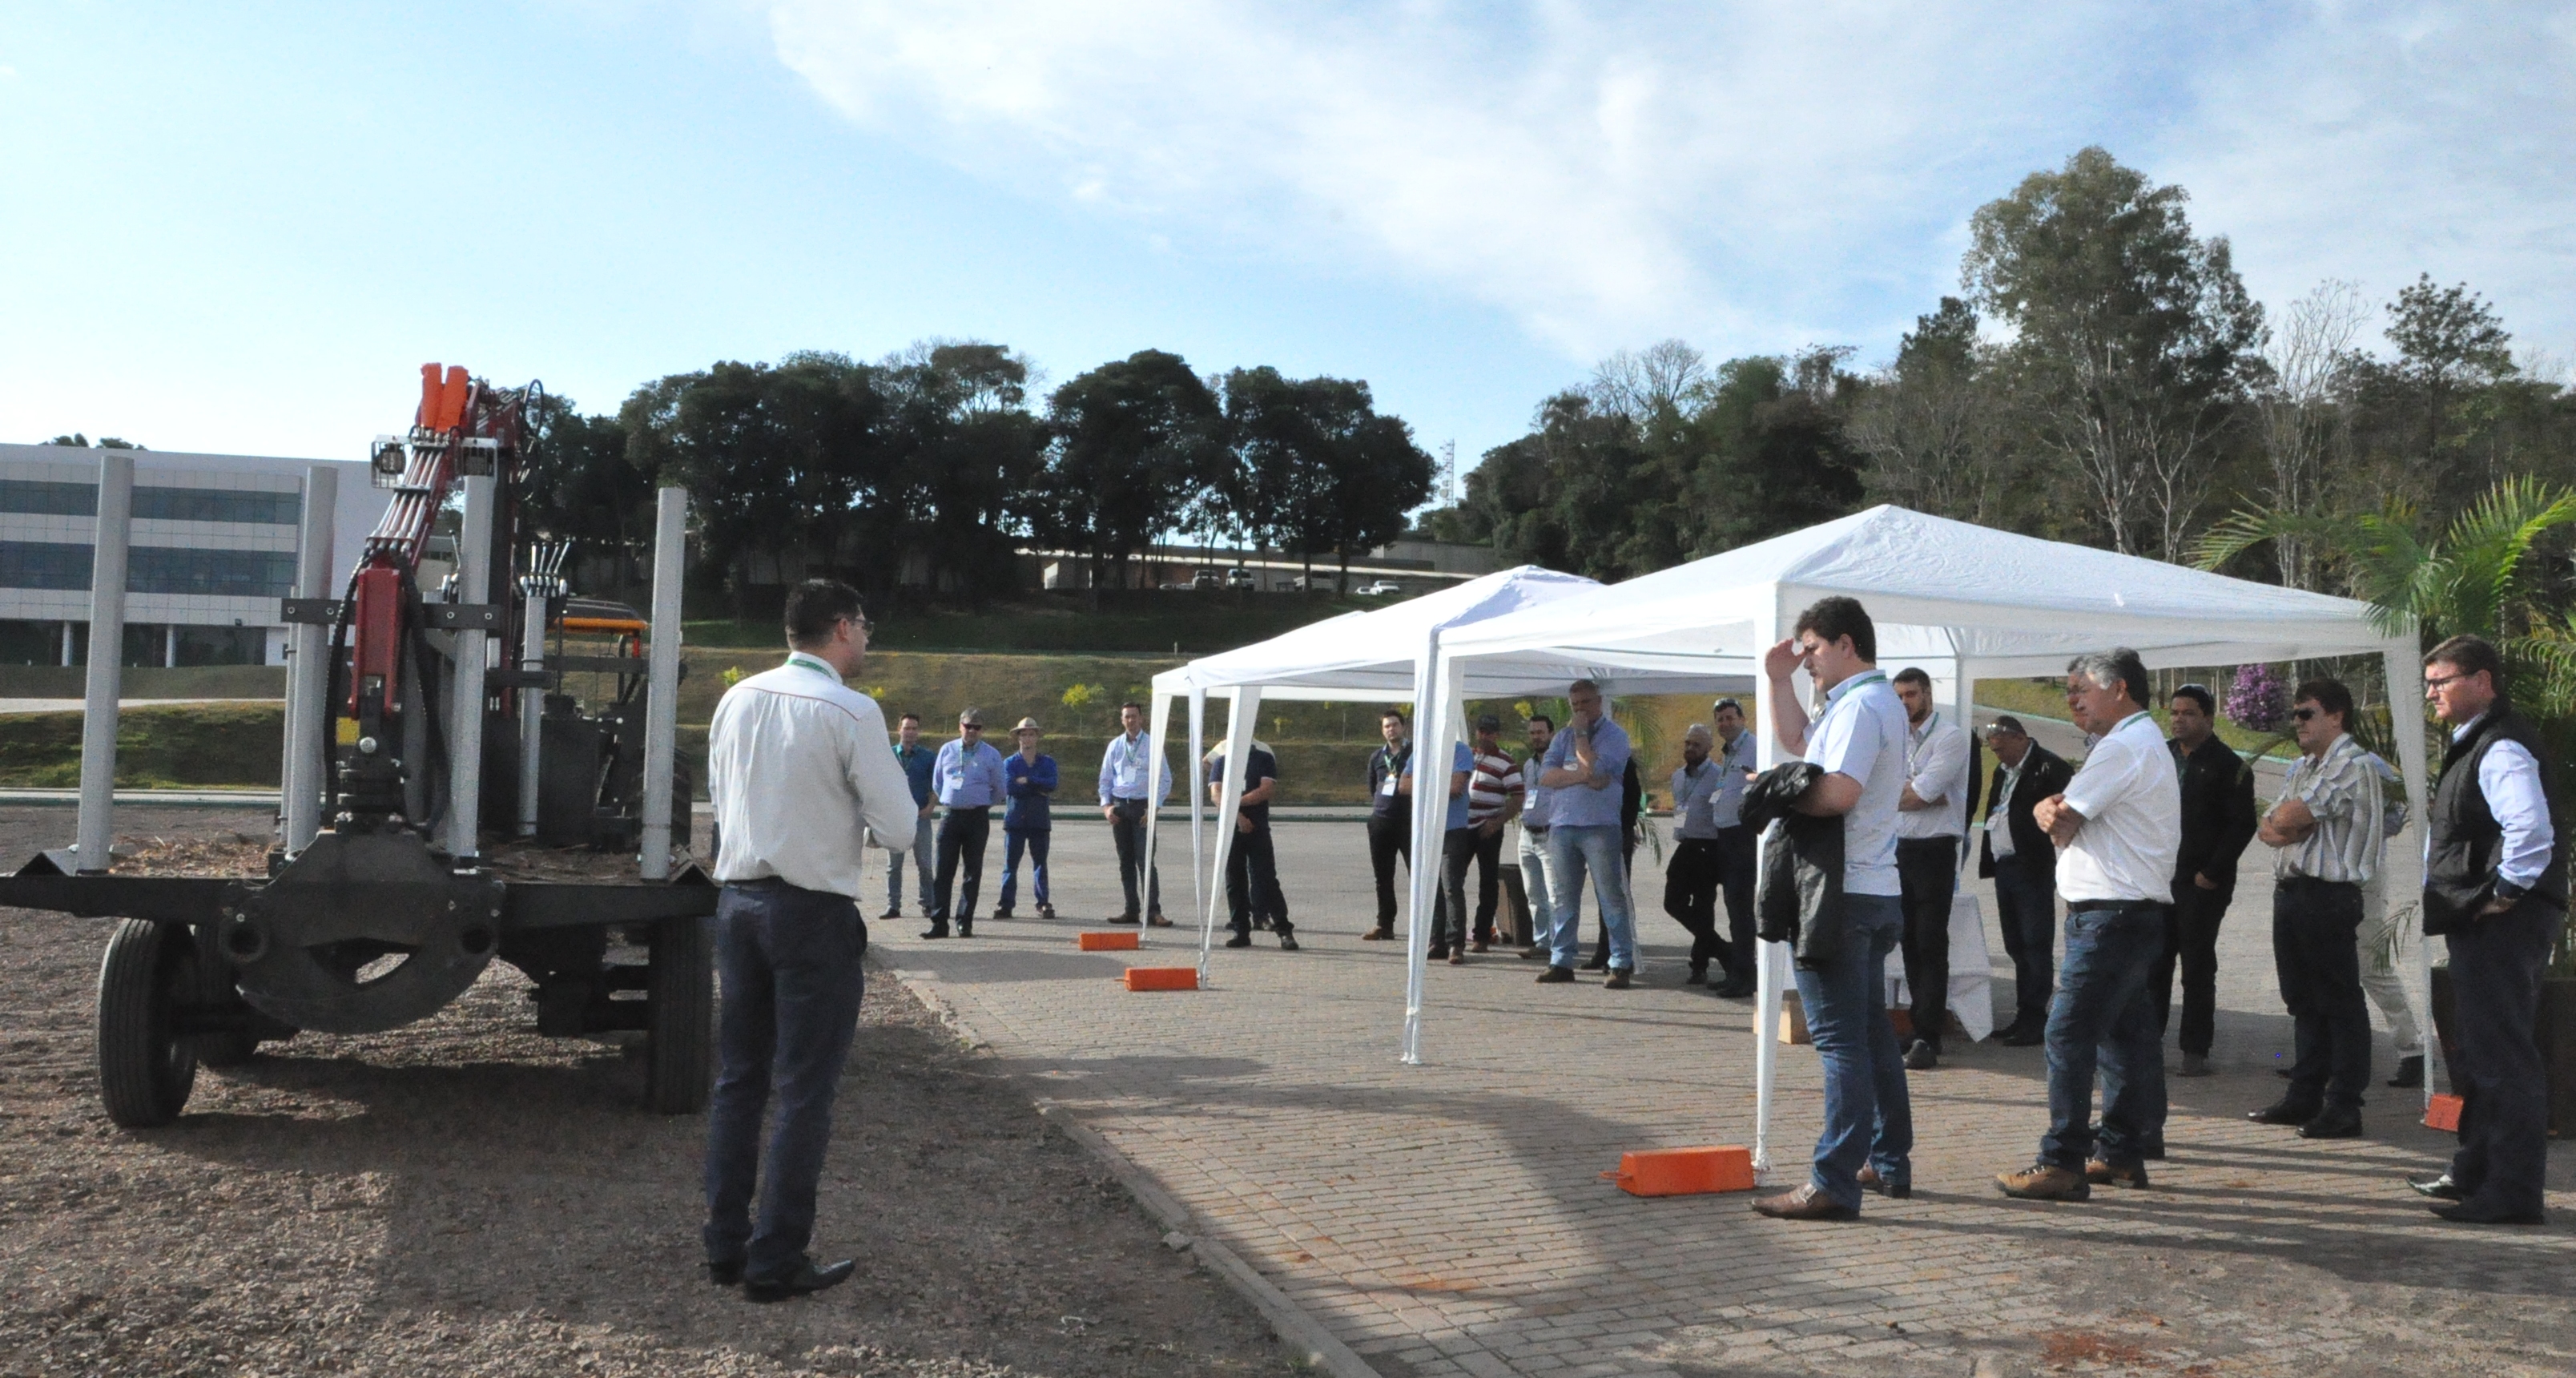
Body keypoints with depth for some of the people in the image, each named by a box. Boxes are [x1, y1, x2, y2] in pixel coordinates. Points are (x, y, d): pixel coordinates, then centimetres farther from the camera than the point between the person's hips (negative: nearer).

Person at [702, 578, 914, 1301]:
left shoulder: (737, 700, 5)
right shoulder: (851, 712, -14)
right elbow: (897, 825, -12)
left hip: (738, 900, 7)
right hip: (814, 912, -6)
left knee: (738, 1079, 15)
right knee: (804, 1092, 2)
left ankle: (724, 1244, 22)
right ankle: (775, 1261, 8)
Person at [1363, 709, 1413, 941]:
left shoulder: (1416, 752, 0)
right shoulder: (1376, 757, 16)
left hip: (1409, 821, -5)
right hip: (1380, 821, 5)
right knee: (1383, 876, 8)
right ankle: (1385, 924, 15)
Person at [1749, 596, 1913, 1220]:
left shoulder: (1859, 705, -15)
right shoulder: (1874, 700, 18)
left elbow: (1838, 792, -28)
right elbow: (1798, 739, 30)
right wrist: (1779, 681, 20)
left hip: (1842, 894, -11)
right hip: (1875, 892, 11)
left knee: (1840, 1038, -10)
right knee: (1871, 1031, 17)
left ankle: (1833, 1184, -10)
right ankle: (1890, 1162, 25)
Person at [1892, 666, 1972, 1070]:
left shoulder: (1950, 737, -7)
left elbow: (1922, 791, -17)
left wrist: (1898, 795, -2)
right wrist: (1925, 795, -12)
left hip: (1934, 851, -7)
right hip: (1900, 849, 7)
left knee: (1931, 946, -7)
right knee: (1910, 942, 11)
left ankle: (1927, 1038, -7)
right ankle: (1923, 1025, 18)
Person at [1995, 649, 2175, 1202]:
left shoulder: (2123, 747, -13)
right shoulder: (2151, 743, 23)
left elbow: (2060, 824, -13)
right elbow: (2062, 822, 17)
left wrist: (2048, 811, 8)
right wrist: (2054, 811, -4)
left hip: (2110, 917, -11)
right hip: (2137, 913, 11)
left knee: (2068, 1033, -11)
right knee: (2123, 1032, 13)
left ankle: (2063, 1163, -11)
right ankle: (2124, 1152, 20)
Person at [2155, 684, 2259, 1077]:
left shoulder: (2228, 765, -5)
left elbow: (2242, 824, -9)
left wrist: (2212, 874, -13)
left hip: (2203, 883, -5)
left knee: (2198, 968, 0)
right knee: (2153, 963, 7)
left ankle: (2196, 1051, 7)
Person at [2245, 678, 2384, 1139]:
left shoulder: (2351, 765, -11)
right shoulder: (2300, 768, 19)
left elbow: (2290, 817, -19)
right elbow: (2267, 829, 13)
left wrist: (2284, 821, 2)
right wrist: (2285, 828, -7)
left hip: (2329, 897, -9)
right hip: (2290, 890, 9)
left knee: (2339, 1002, -4)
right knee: (2302, 1001, 14)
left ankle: (2343, 1107, 0)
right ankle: (2305, 1096, 21)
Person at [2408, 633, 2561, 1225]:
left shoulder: (2503, 747, -17)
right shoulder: (2472, 743, 18)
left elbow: (2530, 830, -31)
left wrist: (2505, 892, -21)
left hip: (2503, 925, -11)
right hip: (2481, 926, 11)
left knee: (2504, 1057, -7)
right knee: (2478, 1053, 19)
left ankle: (2512, 1194, -1)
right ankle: (2476, 1172, 30)